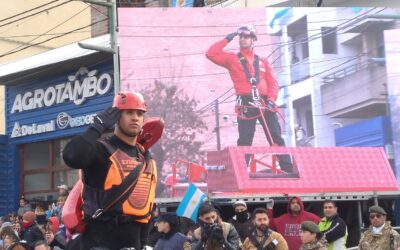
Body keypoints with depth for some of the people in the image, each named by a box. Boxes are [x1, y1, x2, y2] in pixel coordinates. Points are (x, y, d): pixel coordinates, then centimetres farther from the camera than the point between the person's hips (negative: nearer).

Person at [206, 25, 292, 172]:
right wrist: (227, 40, 5)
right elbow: (211, 54, 2)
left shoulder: (262, 62, 19)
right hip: (246, 105, -2)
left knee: (276, 139, 0)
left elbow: (272, 83, 12)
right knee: (244, 141, -4)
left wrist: (271, 100, -5)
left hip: (264, 104, 2)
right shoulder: (232, 59, 14)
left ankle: (288, 169, -1)